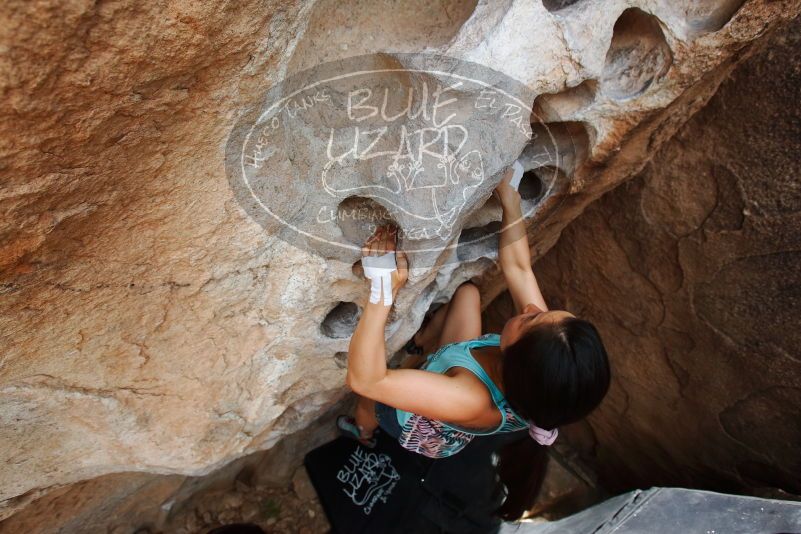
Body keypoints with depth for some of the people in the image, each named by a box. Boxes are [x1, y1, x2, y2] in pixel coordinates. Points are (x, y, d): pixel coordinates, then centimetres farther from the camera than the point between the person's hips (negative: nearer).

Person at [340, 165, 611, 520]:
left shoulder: (471, 401, -50)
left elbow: (363, 377, -50)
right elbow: (517, 268, -21)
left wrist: (386, 289, -55)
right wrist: (508, 197, -19)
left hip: (416, 428, -4)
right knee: (466, 290, -1)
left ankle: (364, 431, 45)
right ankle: (421, 344, 31)